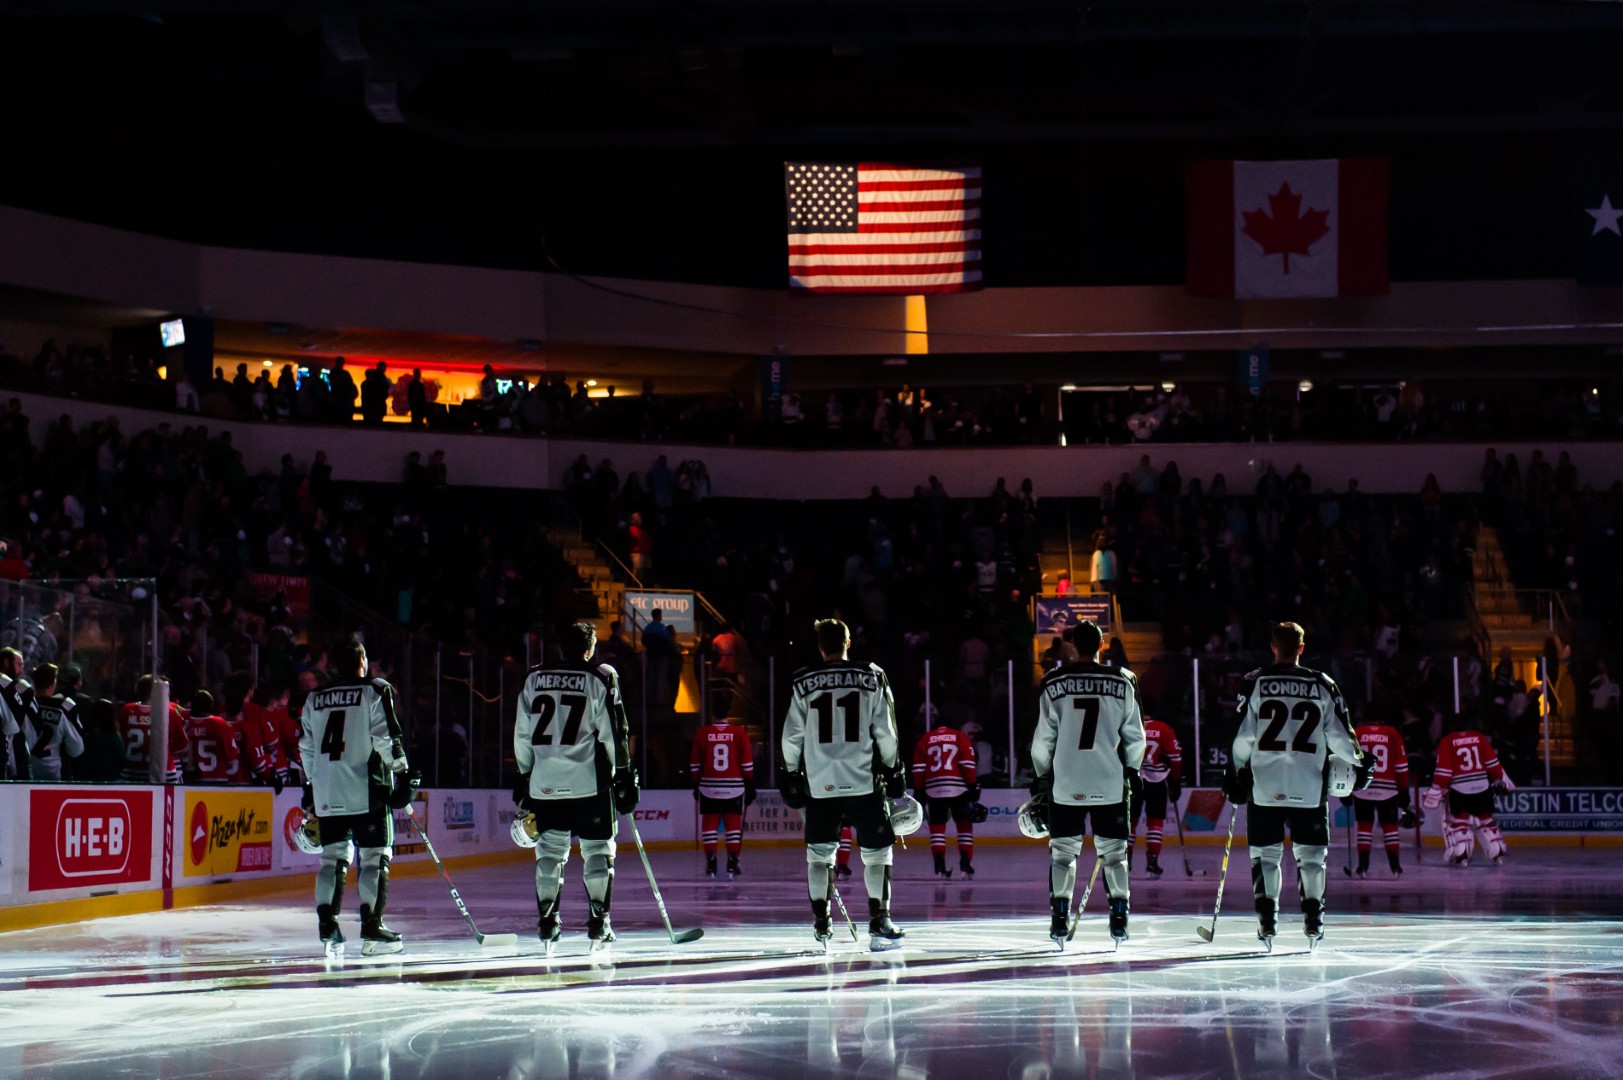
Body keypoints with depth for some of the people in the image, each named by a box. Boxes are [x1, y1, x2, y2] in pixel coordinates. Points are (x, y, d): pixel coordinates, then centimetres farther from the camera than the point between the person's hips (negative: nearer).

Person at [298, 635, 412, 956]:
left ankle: (328, 930, 4)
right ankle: (371, 930, -7)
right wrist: (402, 773, -2)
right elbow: (387, 737, -10)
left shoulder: (315, 699, 13)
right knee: (375, 857, -1)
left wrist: (312, 785, 25)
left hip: (327, 793, 5)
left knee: (333, 857, 10)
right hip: (366, 789, -5)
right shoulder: (375, 691, -2)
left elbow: (306, 747, 16)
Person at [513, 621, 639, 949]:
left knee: (550, 849, 12)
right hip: (589, 781, -3)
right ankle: (598, 922, 1)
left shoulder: (534, 679, 9)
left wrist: (525, 777, 20)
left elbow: (522, 734, 12)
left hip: (545, 783, 3)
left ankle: (547, 923, 7)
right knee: (598, 849, 5)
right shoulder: (599, 678, -3)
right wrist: (624, 774, 1)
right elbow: (614, 732, -6)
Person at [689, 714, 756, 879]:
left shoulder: (701, 734, -2)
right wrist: (750, 786, 7)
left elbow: (695, 764, 2)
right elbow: (747, 764, -3)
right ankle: (732, 865, 1)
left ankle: (711, 865, 3)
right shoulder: (739, 733, -5)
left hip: (709, 787, 0)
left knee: (709, 825, 7)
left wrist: (696, 785, 14)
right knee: (733, 826, 6)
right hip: (734, 788, 0)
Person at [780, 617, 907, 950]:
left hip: (820, 783, 1)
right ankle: (879, 923, 1)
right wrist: (894, 770, 10)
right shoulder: (872, 678, 0)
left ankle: (821, 925, 10)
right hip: (864, 781, -1)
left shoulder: (803, 683, 2)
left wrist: (791, 773, 17)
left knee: (819, 852, 13)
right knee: (876, 852, 6)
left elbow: (792, 735, 5)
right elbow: (884, 731, 0)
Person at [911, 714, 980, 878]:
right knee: (964, 826, 8)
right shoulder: (959, 737, 9)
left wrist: (919, 790, 10)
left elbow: (918, 767, 6)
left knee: (937, 827, 8)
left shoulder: (925, 739, 13)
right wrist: (973, 786, 1)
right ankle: (965, 864, 0)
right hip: (958, 789, -1)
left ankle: (939, 866, -2)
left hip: (934, 789, 1)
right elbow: (967, 763, -1)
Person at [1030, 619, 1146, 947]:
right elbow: (1135, 735, 5)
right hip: (1109, 781, 0)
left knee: (1063, 850, 8)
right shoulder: (1123, 682, 1)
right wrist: (1132, 770, 18)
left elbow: (1043, 737, 1)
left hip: (1066, 782, 0)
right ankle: (1119, 917, 4)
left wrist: (1041, 777, 12)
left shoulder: (1053, 684, -2)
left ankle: (1060, 918, 3)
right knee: (1113, 850, 8)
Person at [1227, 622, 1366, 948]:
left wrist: (1234, 774, 8)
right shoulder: (1323, 686, 2)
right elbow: (1339, 735, 3)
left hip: (1265, 784, -1)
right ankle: (1313, 918, 5)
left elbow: (1242, 736, -2)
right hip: (1309, 786, 1)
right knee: (1311, 852, 10)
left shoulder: (1255, 684, -1)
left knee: (1266, 852, 7)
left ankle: (1266, 918, -1)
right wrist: (1358, 763, 19)